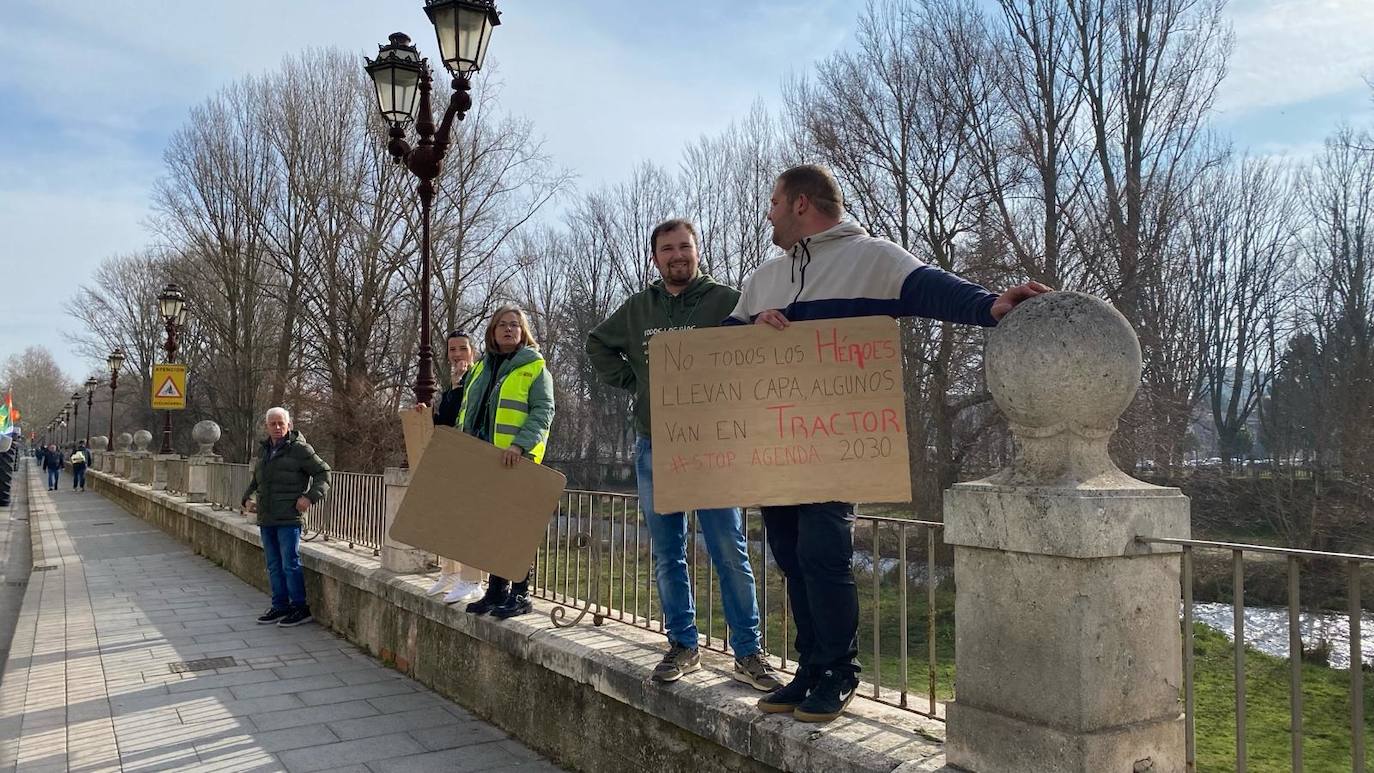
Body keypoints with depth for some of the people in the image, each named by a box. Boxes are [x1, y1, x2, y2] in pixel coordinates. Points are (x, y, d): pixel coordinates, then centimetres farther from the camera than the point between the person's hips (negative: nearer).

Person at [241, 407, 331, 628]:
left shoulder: (299, 449, -7)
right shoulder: (264, 450, 16)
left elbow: (323, 473, -6)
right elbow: (255, 480, 30)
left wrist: (310, 496, -16)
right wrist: (247, 498, 15)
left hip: (288, 519, -7)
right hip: (266, 519, 7)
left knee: (290, 564, -6)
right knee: (274, 566, 13)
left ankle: (300, 608, 2)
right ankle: (280, 605, 22)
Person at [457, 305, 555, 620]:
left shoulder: (535, 367, 0)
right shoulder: (481, 368, 19)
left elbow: (543, 412, -10)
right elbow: (466, 412, 24)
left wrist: (520, 444, -22)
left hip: (516, 461, -6)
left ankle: (520, 593, 4)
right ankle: (496, 590, 20)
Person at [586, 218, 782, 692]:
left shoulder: (725, 301, -4)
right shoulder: (637, 308, 10)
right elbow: (598, 345, 25)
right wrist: (630, 380, 9)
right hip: (653, 449, 5)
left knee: (730, 554, -3)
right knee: (667, 557, 10)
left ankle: (749, 652, 6)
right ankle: (683, 647, 21)